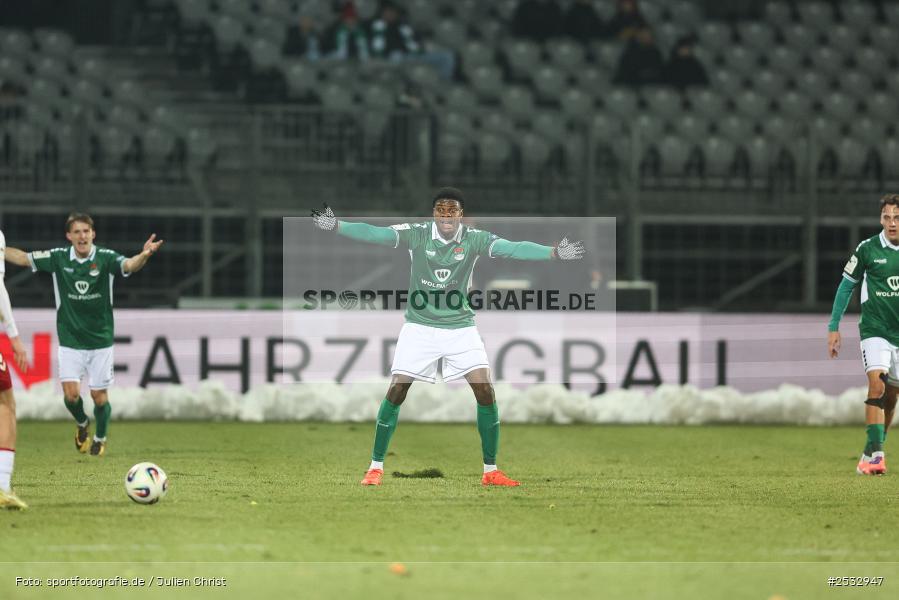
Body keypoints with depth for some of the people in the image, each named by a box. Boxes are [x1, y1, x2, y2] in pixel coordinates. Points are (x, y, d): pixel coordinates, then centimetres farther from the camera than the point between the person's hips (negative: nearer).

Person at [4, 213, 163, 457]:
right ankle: (82, 424, 24)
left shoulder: (105, 258, -12)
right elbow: (22, 258, 0)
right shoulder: (58, 258, -5)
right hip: (70, 342, 1)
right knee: (71, 394, -10)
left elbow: (129, 265, -29)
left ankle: (100, 437, 32)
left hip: (100, 340, -1)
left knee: (99, 396, 4)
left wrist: (144, 255, -50)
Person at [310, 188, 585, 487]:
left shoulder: (474, 239, -9)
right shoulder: (417, 234, -10)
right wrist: (335, 226, -36)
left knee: (485, 391, -10)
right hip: (420, 326, -1)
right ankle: (376, 466, 8)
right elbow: (375, 233, -21)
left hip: (461, 327, 1)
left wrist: (554, 252, -33)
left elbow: (513, 248, -19)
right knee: (397, 390, -6)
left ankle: (491, 470, 2)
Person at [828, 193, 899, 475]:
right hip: (875, 329, -3)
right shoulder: (868, 249, -5)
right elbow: (846, 286, 5)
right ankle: (875, 454, -24)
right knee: (876, 386, -21)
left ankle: (871, 453, 23)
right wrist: (834, 327, 3)